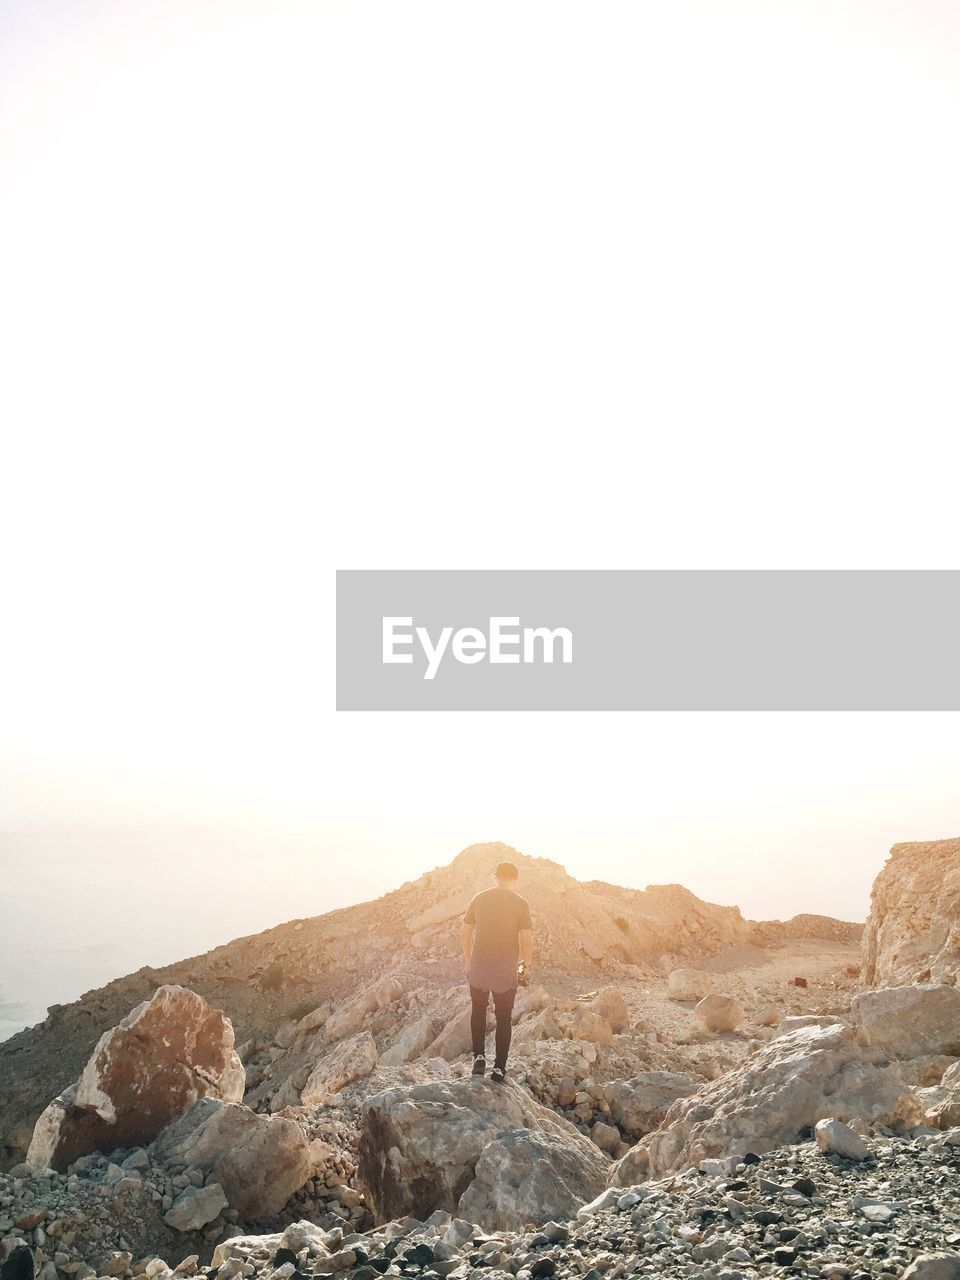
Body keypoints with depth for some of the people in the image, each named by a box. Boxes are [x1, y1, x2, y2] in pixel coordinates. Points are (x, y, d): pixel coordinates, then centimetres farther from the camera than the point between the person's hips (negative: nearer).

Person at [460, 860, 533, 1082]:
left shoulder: (479, 898, -2)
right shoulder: (521, 903, -10)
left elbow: (465, 933, 3)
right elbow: (527, 940, -13)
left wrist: (467, 956, 17)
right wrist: (526, 965, 3)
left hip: (477, 969, 2)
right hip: (506, 972, -2)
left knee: (478, 1010, 23)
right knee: (504, 1018, 13)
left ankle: (479, 1056, 15)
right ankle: (499, 1068, 14)